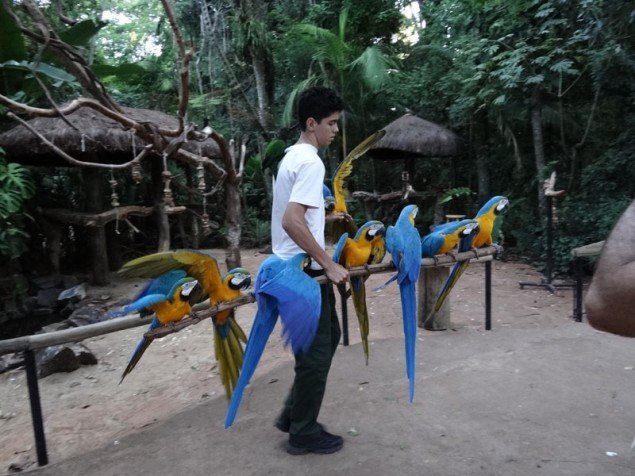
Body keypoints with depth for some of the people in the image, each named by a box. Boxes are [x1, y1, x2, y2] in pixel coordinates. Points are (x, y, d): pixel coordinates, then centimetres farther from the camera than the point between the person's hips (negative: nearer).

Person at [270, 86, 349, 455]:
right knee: (316, 351, 3)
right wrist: (329, 265, -23)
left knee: (328, 337, 21)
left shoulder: (293, 155, 13)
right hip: (304, 270, -10)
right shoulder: (310, 162, -18)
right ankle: (304, 433, 22)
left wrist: (323, 214, 25)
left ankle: (293, 415, 31)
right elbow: (291, 221, -29)